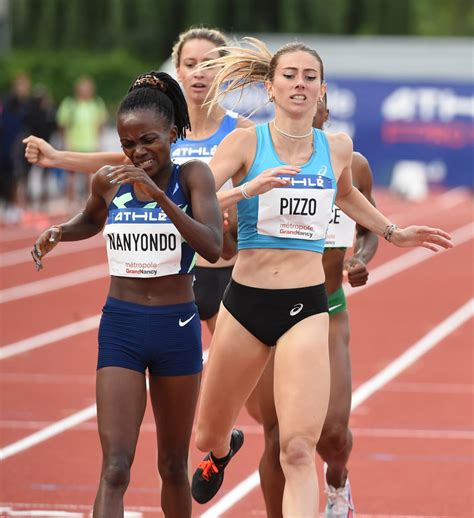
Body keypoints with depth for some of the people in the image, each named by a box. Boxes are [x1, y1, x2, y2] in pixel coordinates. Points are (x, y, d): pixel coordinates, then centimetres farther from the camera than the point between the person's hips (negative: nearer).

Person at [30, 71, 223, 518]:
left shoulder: (192, 176, -7)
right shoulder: (108, 182, 0)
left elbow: (212, 247, -22)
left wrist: (158, 194, -31)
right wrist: (59, 232, 1)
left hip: (177, 328, -1)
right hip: (120, 327, 1)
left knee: (173, 465, 14)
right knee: (114, 468, -11)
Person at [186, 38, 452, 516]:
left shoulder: (338, 148, 4)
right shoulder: (246, 142, -5)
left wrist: (392, 233, 29)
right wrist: (246, 189, -29)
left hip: (305, 307, 0)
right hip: (245, 301, 0)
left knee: (298, 450, -18)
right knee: (207, 436, 19)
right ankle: (222, 450, 56)